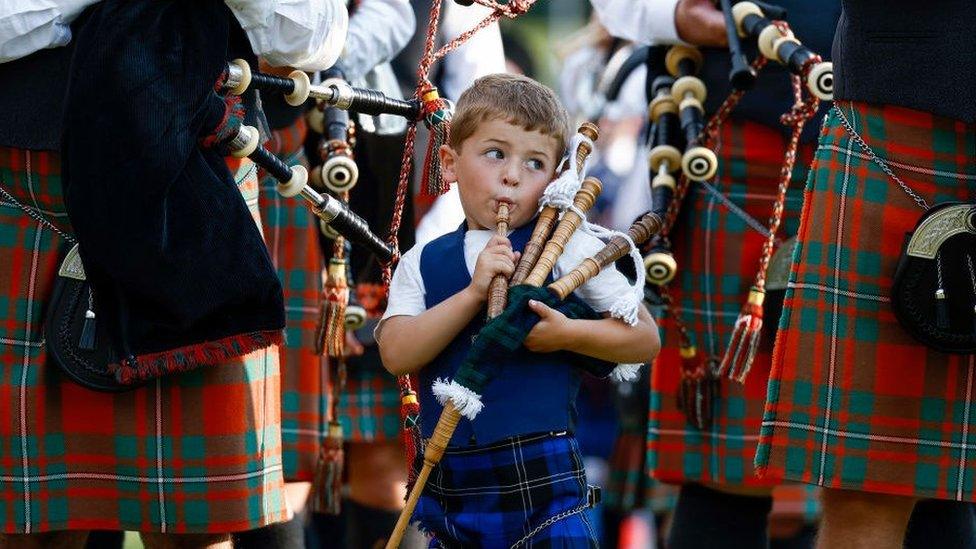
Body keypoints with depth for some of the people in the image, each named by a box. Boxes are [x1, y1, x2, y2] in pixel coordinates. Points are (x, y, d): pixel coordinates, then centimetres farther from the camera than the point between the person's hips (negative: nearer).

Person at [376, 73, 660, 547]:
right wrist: (474, 293, -17)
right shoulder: (422, 264, 8)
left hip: (544, 486, -2)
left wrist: (568, 334, -15)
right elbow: (396, 355, -9)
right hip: (447, 486, 2)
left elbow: (644, 339, 1)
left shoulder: (566, 250, 1)